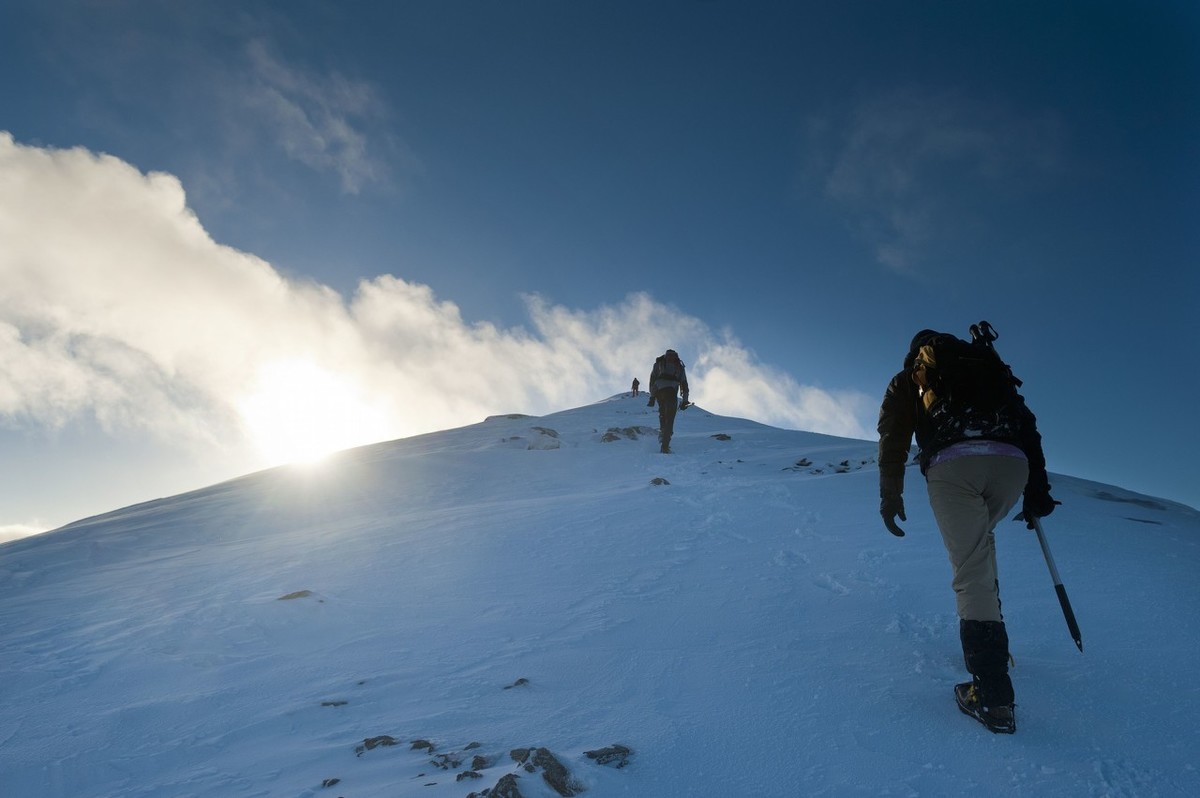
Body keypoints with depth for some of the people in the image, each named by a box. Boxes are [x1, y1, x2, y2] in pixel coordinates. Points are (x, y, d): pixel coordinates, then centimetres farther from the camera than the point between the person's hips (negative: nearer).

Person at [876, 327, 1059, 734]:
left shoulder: (909, 379, 25)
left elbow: (893, 436, 12)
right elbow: (1027, 426, 24)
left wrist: (890, 496, 12)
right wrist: (1037, 490, 23)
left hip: (951, 464, -4)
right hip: (1011, 463, 4)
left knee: (972, 572, -3)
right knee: (978, 538, 29)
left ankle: (993, 696, -9)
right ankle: (991, 644, 27)